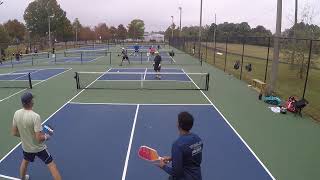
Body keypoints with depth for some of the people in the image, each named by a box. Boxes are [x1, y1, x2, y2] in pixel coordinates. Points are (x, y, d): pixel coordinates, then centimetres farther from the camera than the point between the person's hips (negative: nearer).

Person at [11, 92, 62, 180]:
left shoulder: (16, 114, -12)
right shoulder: (35, 116, -31)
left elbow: (14, 133, 0)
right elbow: (39, 138, -29)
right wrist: (46, 136, -9)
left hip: (26, 147, 6)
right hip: (39, 148, -6)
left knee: (25, 161, 35)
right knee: (52, 166, 3)